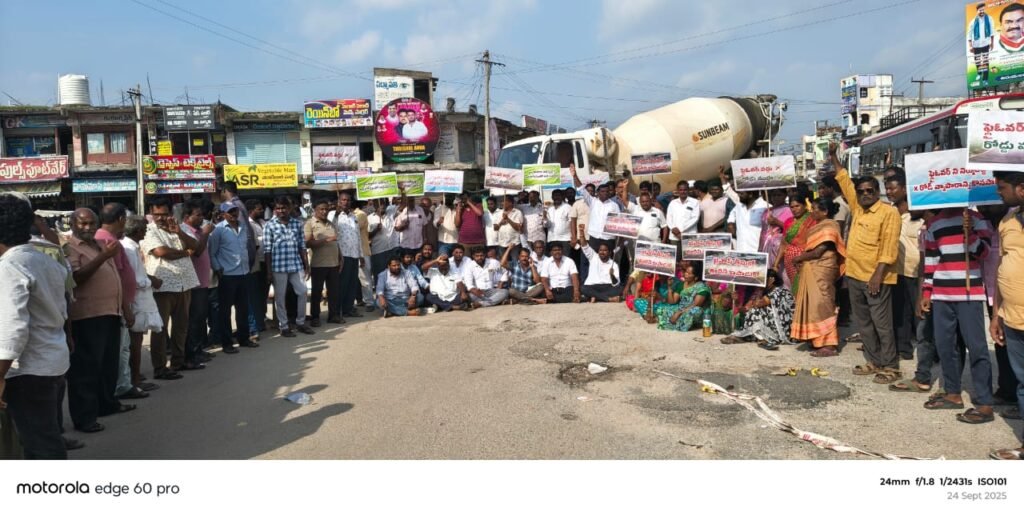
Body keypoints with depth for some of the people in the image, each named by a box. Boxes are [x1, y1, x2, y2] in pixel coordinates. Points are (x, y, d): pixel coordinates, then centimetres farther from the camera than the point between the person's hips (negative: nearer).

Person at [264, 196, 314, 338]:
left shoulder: (297, 224, 7)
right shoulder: (270, 226, -4)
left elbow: (302, 245, 10)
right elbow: (267, 250, -5)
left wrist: (306, 264, 8)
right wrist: (269, 270, -8)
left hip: (296, 265, 4)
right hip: (278, 266, -3)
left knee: (302, 292, 6)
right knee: (280, 297, 5)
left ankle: (301, 322, 22)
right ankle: (283, 326, 16)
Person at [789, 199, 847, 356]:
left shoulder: (828, 228, -14)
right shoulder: (821, 226, 16)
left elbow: (818, 252, -19)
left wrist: (799, 258, -8)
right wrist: (801, 258, 0)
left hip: (821, 271, -10)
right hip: (815, 271, 10)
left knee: (821, 305, -9)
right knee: (816, 305, 11)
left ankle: (829, 345, -7)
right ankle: (820, 340, 17)